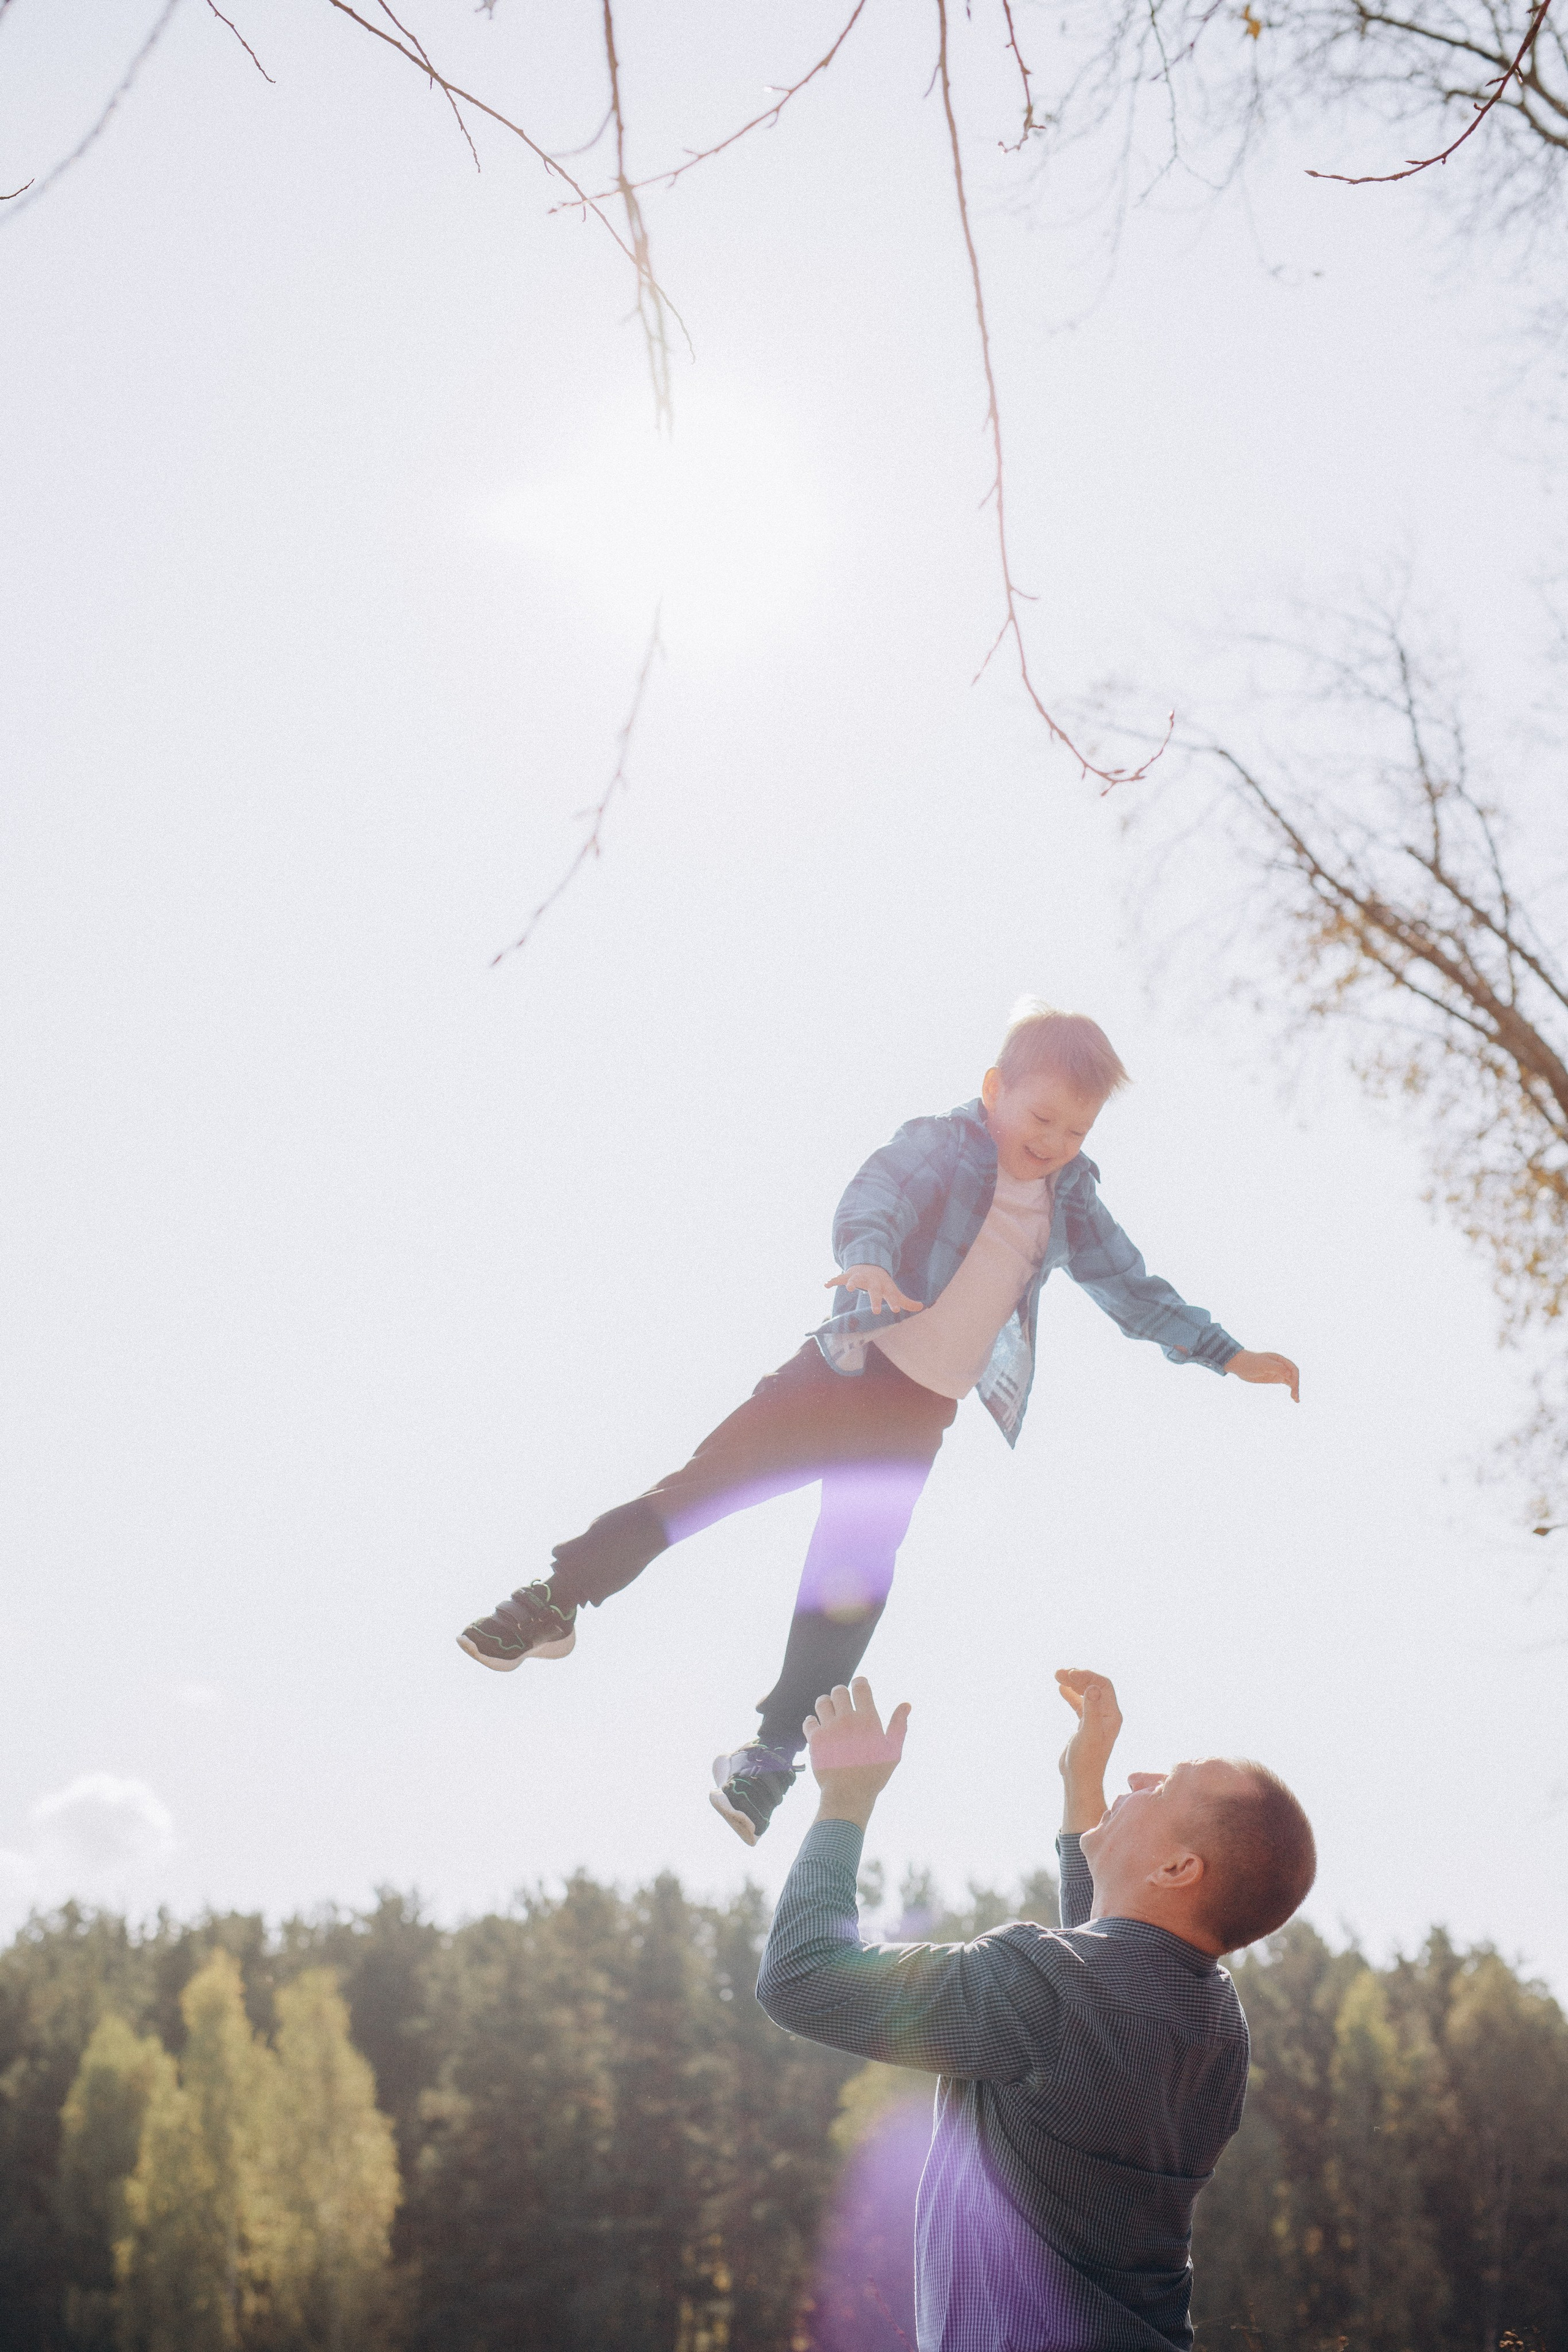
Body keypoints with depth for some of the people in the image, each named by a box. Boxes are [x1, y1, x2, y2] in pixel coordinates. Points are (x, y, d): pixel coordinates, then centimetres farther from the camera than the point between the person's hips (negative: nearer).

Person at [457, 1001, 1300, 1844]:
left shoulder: (1070, 1201, 8)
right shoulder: (939, 1147, -9)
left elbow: (1133, 1289, 19)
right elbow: (875, 1196, -29)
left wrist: (1228, 1355, 17)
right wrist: (867, 1262, -51)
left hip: (922, 1411, 4)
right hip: (848, 1366, -4)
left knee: (851, 1584, 0)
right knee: (714, 1476, -10)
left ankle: (773, 1750, 9)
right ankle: (560, 1599, 5)